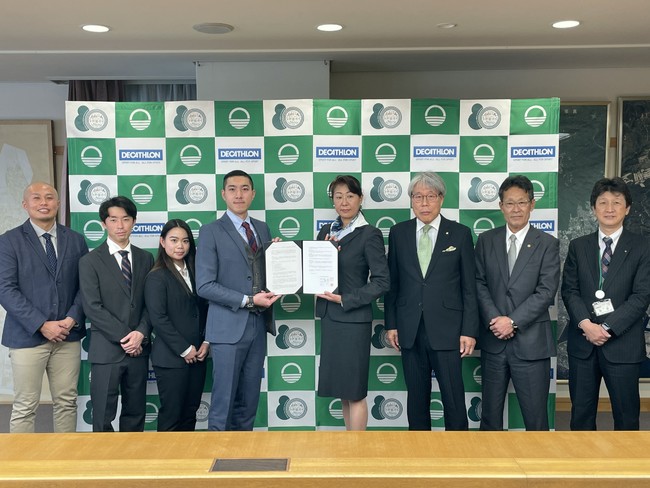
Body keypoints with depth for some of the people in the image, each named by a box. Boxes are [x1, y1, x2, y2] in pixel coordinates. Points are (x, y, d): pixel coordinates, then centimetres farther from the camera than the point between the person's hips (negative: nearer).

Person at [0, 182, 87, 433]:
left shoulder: (75, 240, 9)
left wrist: (72, 318, -9)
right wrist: (42, 325, -14)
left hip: (68, 335, 3)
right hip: (28, 336, -3)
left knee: (67, 402, 9)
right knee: (24, 407, 2)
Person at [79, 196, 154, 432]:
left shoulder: (146, 258, 10)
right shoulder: (90, 261, -2)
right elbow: (92, 307, -9)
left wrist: (141, 333, -10)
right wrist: (124, 337, -13)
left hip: (138, 348, 4)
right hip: (106, 349, -3)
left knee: (135, 414, 12)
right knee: (103, 418, 2)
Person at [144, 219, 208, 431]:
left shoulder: (195, 273, 12)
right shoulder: (156, 277, -8)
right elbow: (158, 318, -14)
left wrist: (206, 342, 1)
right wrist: (184, 349, -12)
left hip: (197, 356, 6)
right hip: (171, 358, -6)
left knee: (190, 413, 11)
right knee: (171, 415, 1)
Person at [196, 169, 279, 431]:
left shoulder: (262, 228, 12)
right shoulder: (211, 232, -5)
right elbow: (204, 285, -12)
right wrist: (248, 300, -16)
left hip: (258, 324, 5)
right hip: (229, 326, -5)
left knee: (249, 401, 12)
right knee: (223, 402, 0)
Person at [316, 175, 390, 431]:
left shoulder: (370, 235, -7)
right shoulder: (326, 232, 11)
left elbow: (381, 282, -11)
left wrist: (345, 299, -16)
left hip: (353, 319, -6)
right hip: (328, 316, 6)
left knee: (354, 390, 1)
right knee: (342, 388, 14)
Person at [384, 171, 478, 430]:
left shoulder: (460, 234, 1)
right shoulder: (398, 232, 7)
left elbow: (469, 287, 0)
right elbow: (392, 282, 9)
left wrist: (469, 330, -4)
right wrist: (391, 324, 5)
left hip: (447, 331, -2)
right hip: (410, 331, 2)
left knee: (454, 398, 1)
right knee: (416, 397, 11)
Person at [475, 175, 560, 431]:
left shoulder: (547, 244, 0)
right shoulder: (486, 240, 7)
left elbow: (546, 291, -8)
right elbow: (479, 283, 2)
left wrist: (513, 321, -15)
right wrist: (494, 319, -12)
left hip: (530, 342, -2)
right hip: (493, 340, 2)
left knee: (536, 416, 4)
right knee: (490, 412, 12)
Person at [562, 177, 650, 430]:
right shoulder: (578, 246, 8)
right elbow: (569, 290, 2)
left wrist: (607, 328, -15)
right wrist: (586, 324, -13)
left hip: (622, 342, -2)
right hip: (582, 341, 3)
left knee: (626, 413, 7)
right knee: (581, 410, 11)